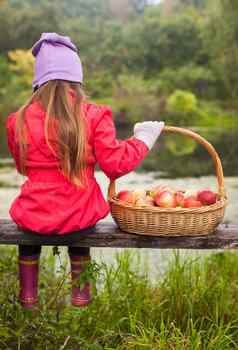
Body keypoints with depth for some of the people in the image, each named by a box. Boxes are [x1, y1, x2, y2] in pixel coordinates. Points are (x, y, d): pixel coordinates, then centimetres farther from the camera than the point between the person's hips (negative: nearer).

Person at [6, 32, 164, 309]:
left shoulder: (19, 120, -6)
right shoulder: (94, 115, -13)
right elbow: (115, 165, -10)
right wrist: (143, 138, 4)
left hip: (35, 216, 1)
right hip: (80, 216, 0)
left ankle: (28, 293, 39)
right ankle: (80, 293, 39)